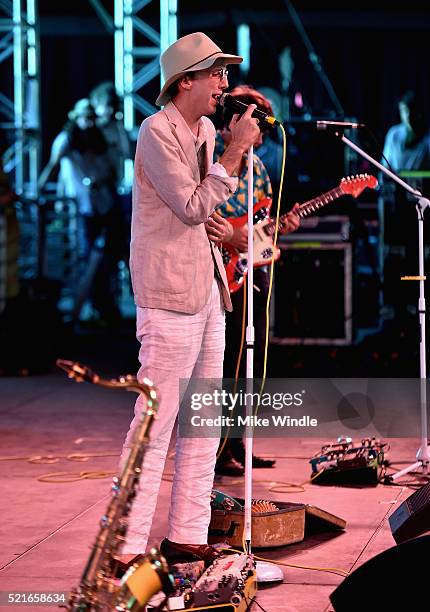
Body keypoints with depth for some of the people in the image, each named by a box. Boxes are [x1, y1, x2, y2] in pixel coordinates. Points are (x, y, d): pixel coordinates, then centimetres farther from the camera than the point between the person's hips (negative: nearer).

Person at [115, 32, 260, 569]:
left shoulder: (206, 131, 15)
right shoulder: (157, 132, -11)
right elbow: (193, 207, -18)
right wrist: (235, 151, -16)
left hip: (207, 289, 9)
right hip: (170, 294, -9)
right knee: (155, 422, -9)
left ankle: (186, 537, 17)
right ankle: (127, 547, -4)